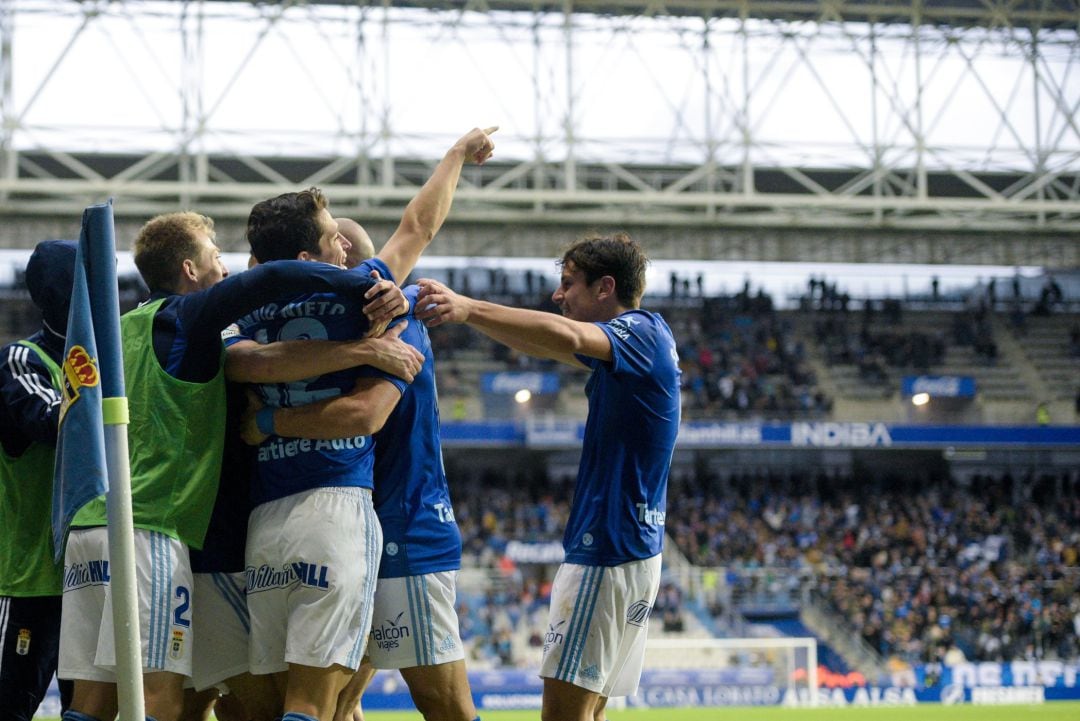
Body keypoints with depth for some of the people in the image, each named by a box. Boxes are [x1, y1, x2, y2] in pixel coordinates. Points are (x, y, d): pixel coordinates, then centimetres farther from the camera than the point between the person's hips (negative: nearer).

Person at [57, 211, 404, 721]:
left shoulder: (123, 327, 22)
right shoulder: (185, 317, 0)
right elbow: (271, 279, -15)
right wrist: (367, 288, -17)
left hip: (87, 524, 8)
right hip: (148, 527, -8)